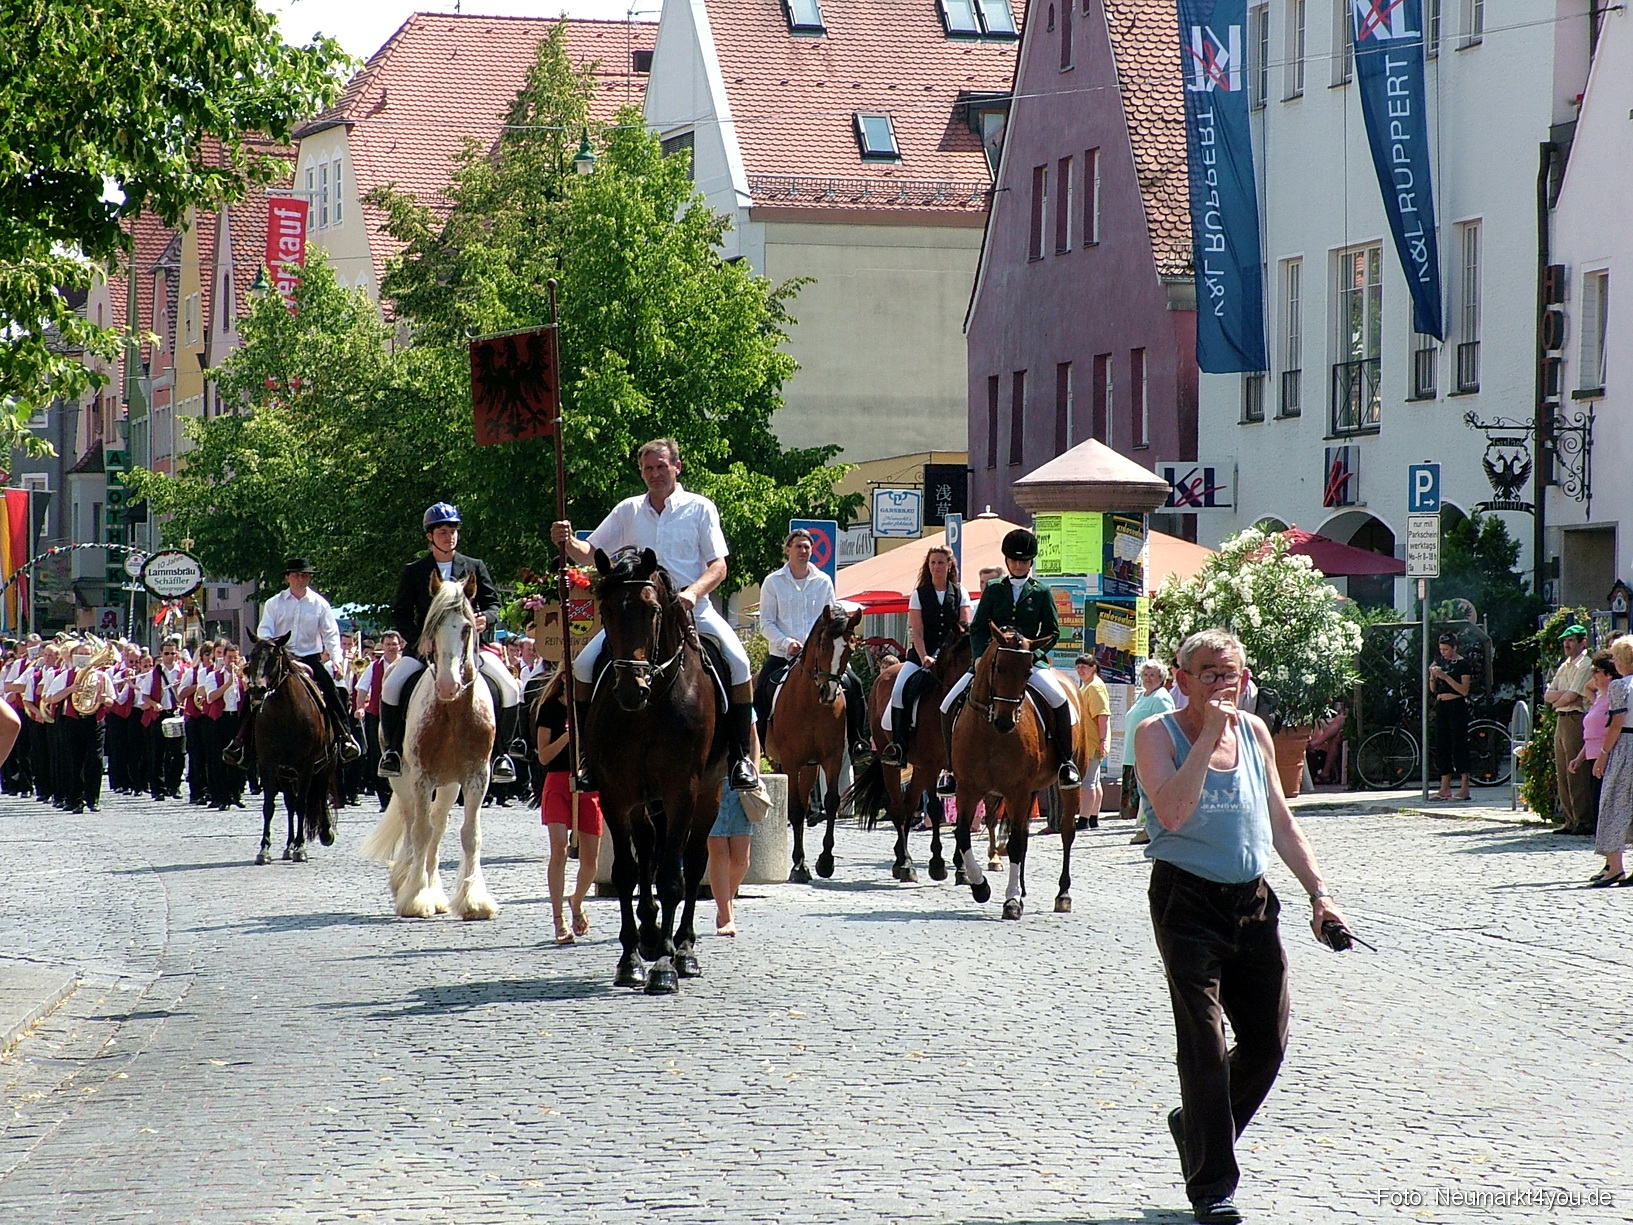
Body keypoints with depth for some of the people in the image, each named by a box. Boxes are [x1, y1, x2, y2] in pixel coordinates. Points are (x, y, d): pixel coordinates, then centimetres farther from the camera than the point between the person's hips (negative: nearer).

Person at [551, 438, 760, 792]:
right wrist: (568, 542, -12)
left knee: (738, 662, -26)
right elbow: (590, 552, 11)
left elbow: (718, 566, -2)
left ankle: (742, 757, -15)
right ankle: (591, 759, -3)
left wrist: (693, 592, -22)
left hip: (692, 609, -3)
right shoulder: (628, 511, 10)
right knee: (584, 666, -14)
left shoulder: (700, 508, 3)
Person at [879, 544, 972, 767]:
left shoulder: (960, 593, 9)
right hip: (921, 654, 0)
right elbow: (917, 631, -1)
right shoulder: (919, 594, 7)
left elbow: (966, 626, 2)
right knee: (900, 690, -23)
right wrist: (924, 658, -16)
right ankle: (899, 747, -21)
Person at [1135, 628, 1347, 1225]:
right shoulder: (1158, 734, -6)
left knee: (1267, 1042, 8)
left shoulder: (1254, 731, 10)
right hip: (1188, 901, -6)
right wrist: (1208, 735, -22)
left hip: (1253, 904, 6)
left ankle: (1196, 1126, 34)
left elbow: (1281, 823, 17)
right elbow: (1172, 812, -23)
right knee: (1205, 1045, -7)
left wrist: (1317, 891, 10)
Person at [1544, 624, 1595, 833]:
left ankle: (1582, 820, -8)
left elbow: (1571, 696, -16)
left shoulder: (1586, 665, -8)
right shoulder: (1564, 666, 20)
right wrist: (1566, 696, -7)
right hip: (1561, 720, 9)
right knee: (1562, 774, 8)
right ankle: (1569, 819, 12)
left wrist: (1557, 701, 3)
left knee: (1576, 773, -10)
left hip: (1576, 720, -9)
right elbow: (1548, 695, 11)